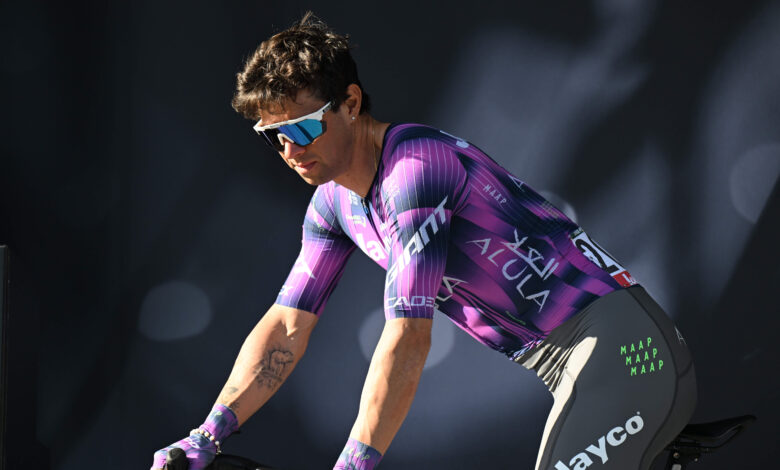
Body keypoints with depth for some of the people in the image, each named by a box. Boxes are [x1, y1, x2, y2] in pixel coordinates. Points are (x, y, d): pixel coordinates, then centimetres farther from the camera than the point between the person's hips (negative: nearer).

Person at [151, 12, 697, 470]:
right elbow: (287, 326, 8)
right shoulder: (335, 204, 9)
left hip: (619, 342, -10)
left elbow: (408, 336, -26)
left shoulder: (416, 167, -20)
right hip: (576, 364, 10)